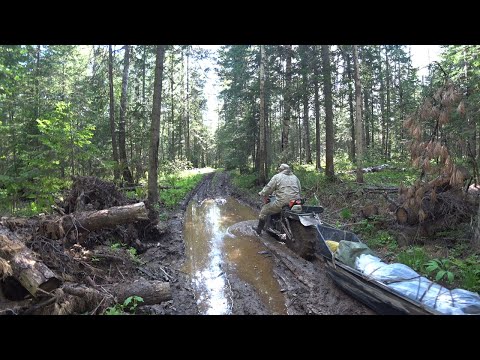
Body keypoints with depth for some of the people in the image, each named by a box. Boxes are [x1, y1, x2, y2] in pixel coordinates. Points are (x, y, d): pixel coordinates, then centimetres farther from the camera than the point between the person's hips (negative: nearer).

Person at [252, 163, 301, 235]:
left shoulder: (277, 177, 2)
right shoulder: (295, 177, 18)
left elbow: (268, 188, -1)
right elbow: (299, 190, 21)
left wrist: (261, 193, 17)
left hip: (282, 203, -6)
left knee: (264, 209, 14)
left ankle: (259, 229, 23)